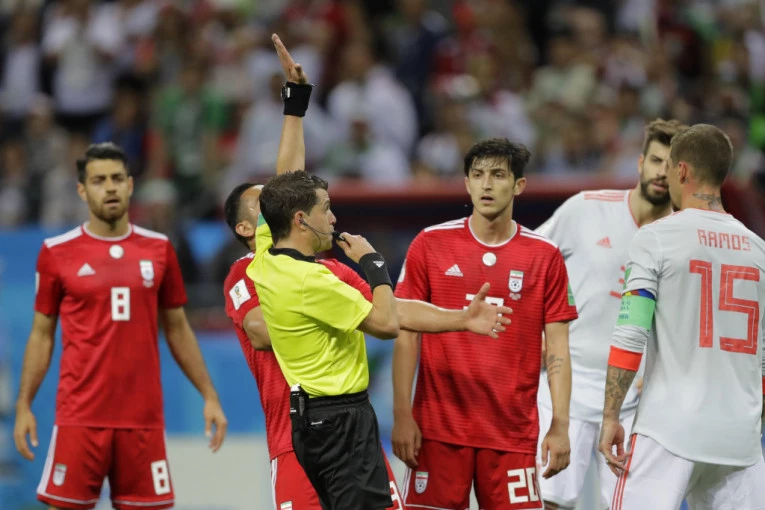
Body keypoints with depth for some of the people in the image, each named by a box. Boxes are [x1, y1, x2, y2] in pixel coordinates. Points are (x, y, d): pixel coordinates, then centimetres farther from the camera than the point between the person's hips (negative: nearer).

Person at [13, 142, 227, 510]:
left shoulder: (158, 249, 8)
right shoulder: (57, 253, 2)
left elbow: (177, 329, 15)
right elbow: (42, 334, 7)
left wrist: (209, 396, 10)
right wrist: (24, 405, -1)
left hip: (143, 417, 2)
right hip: (80, 416, -2)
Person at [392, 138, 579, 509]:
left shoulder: (545, 256, 4)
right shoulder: (431, 245, 3)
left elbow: (557, 349, 4)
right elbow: (406, 335, 3)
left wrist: (560, 425, -5)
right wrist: (402, 415, -4)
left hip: (513, 432, 0)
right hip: (439, 427, 0)